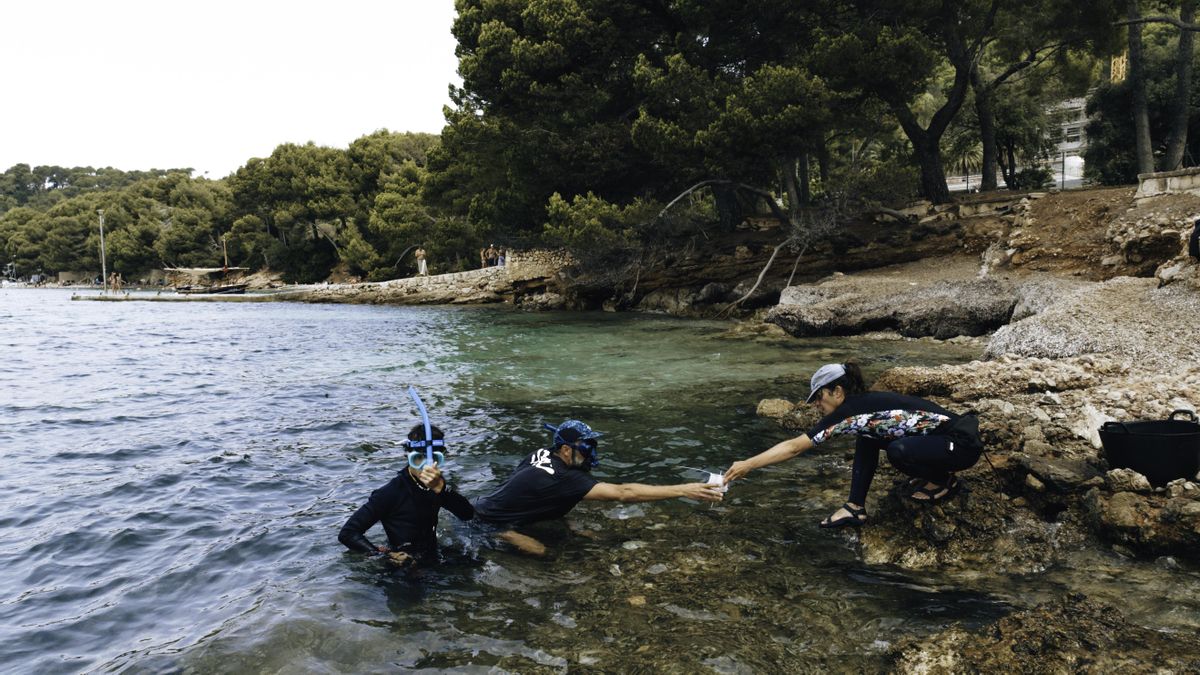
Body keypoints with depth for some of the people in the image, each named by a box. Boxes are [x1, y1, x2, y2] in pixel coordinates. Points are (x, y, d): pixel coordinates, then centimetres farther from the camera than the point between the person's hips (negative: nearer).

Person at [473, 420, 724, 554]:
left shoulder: (545, 453, -6)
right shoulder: (560, 479, -30)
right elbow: (622, 493, -35)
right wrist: (684, 490, -37)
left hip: (487, 505, 10)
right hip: (485, 525, -10)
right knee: (541, 552, -23)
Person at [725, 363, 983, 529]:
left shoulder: (850, 411, -19)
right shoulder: (865, 402, 6)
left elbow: (794, 447, -19)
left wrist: (747, 465, -16)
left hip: (963, 444, -8)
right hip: (946, 436, 9)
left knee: (899, 450, -30)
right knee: (867, 437, 2)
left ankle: (945, 482, -1)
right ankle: (855, 507, 2)